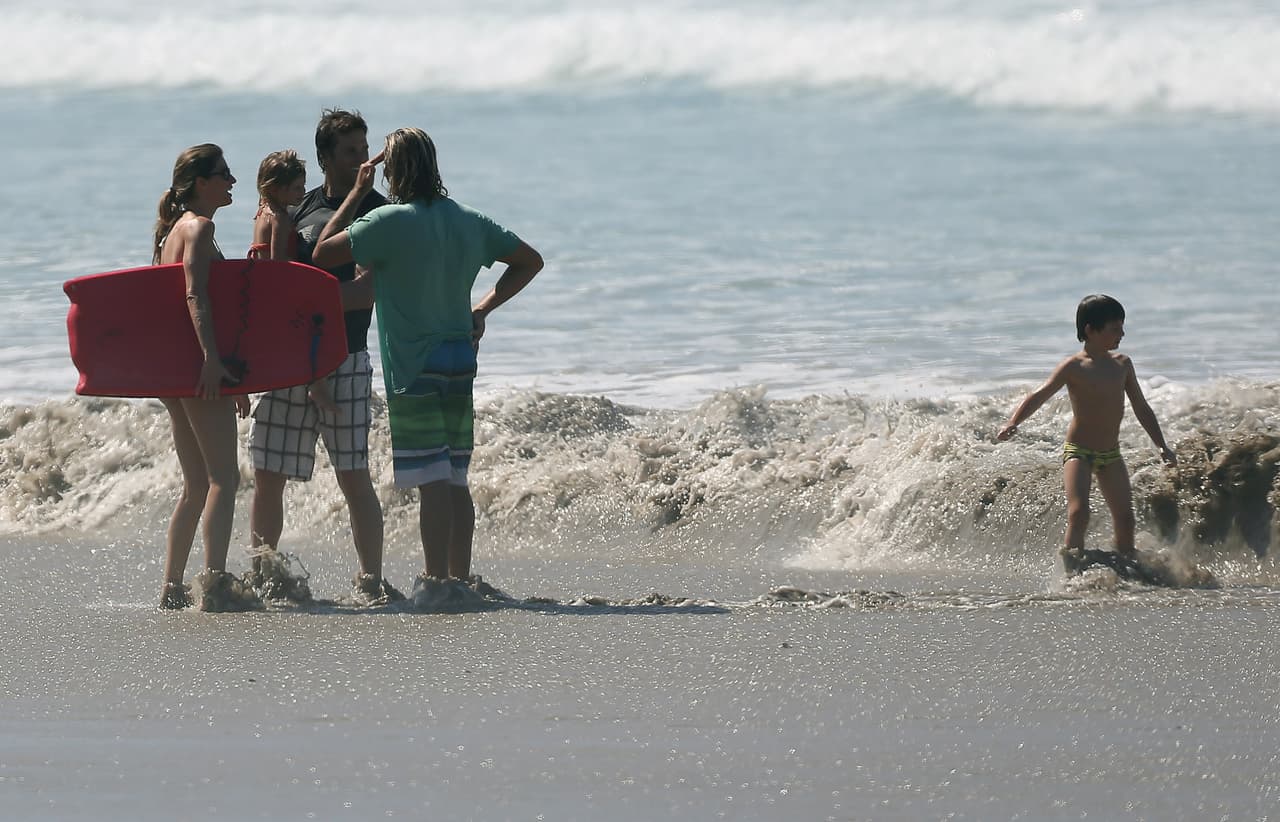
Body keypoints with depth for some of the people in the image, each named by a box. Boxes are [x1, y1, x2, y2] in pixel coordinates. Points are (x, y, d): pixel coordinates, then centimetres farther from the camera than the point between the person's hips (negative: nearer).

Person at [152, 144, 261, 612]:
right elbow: (195, 295, -22)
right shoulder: (199, 227, -9)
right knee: (224, 476, -12)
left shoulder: (175, 229, 20)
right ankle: (215, 585, -19)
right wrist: (211, 359, -31)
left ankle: (172, 589, 11)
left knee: (197, 484, 13)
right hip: (196, 363, -10)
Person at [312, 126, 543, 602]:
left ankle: (436, 581, -10)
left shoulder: (391, 223, -12)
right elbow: (530, 261, 17)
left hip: (414, 366, -6)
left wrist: (357, 193, 0)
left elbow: (323, 253, -7)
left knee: (431, 478, -8)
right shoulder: (469, 222, 8)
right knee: (455, 479, 11)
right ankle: (461, 577, 13)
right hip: (460, 361, 6)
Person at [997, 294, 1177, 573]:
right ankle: (1073, 560, -15)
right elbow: (1040, 396, -20)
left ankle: (1127, 567, 14)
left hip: (1110, 455, 5)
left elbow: (1141, 408, 15)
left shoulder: (1122, 365, 6)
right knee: (1078, 510, -22)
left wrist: (1161, 445, 13)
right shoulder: (1073, 367, -11)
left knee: (1125, 516, 0)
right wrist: (1013, 423, -36)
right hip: (1078, 452, -5)